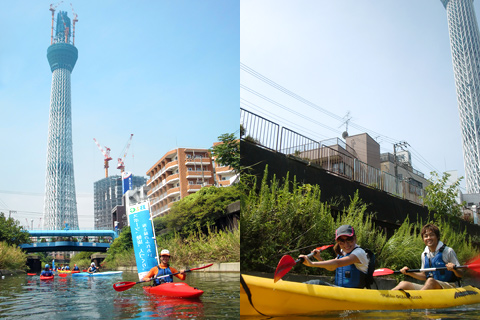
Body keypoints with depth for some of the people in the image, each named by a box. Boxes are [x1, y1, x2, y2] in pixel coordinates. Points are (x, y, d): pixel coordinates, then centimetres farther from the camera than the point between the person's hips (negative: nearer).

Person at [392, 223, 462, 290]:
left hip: (449, 287, -5)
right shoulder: (424, 255, 12)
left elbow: (460, 275, -2)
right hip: (430, 288, 5)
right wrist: (409, 273, 6)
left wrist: (454, 269, -25)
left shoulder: (448, 251, -3)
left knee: (430, 281, -38)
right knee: (404, 284, -14)